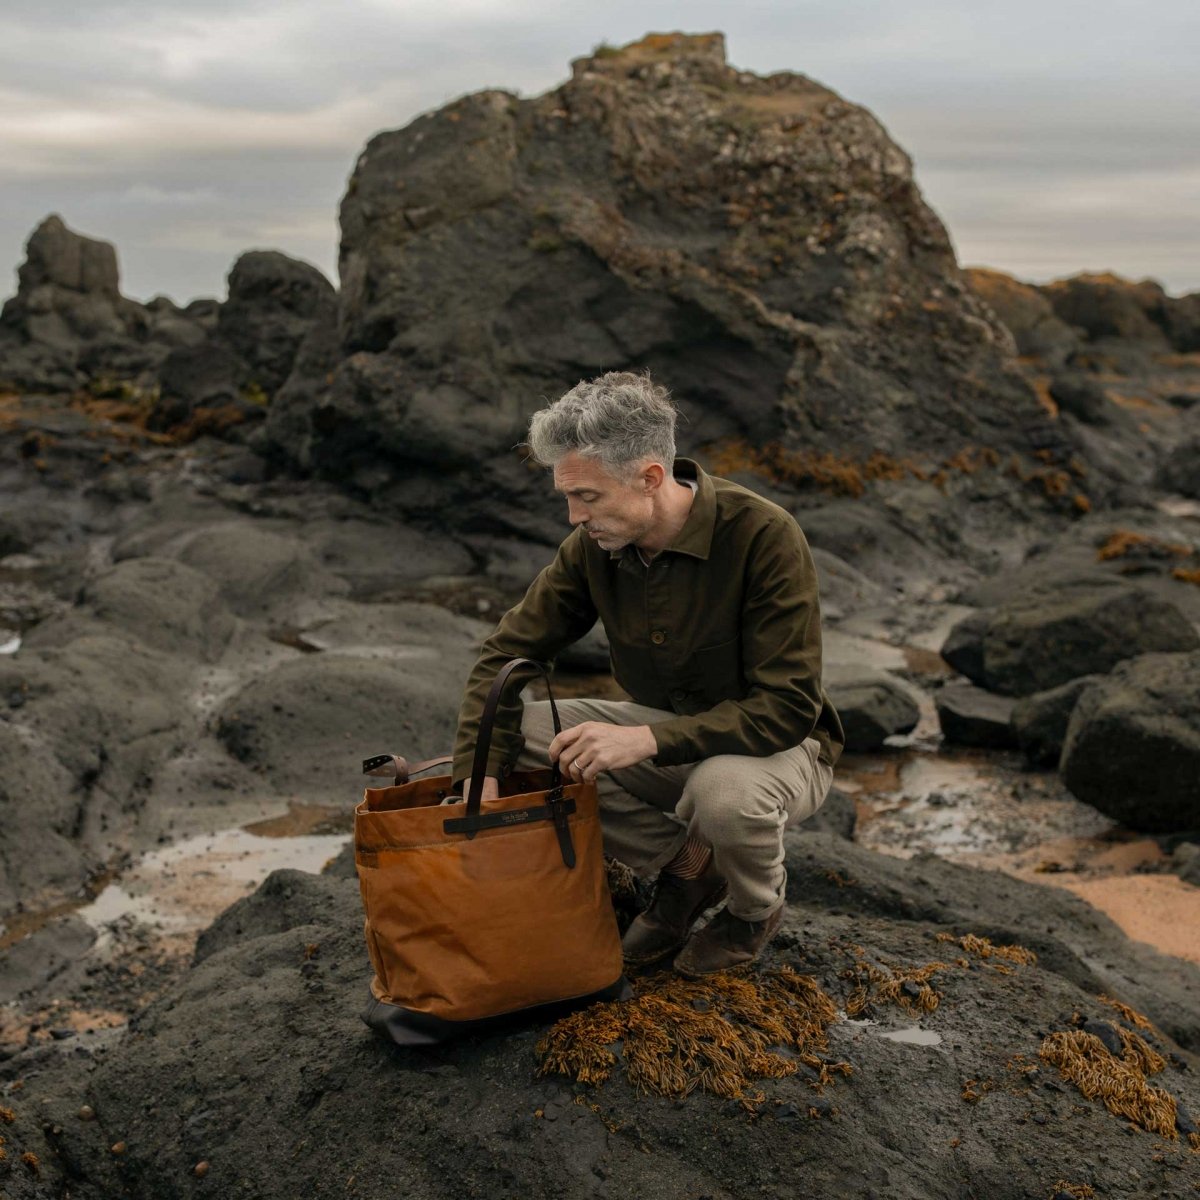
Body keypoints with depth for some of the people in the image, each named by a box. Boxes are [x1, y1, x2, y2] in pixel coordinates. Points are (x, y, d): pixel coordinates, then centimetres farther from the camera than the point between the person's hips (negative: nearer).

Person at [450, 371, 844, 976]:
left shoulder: (764, 536, -27)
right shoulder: (595, 543, -11)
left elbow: (788, 708, -29)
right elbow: (507, 651, -7)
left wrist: (646, 740, -38)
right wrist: (481, 778, -22)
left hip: (777, 746, -5)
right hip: (663, 734, 5)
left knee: (724, 789, -40)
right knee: (517, 733, -14)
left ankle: (757, 905, -1)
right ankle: (685, 864, 3)